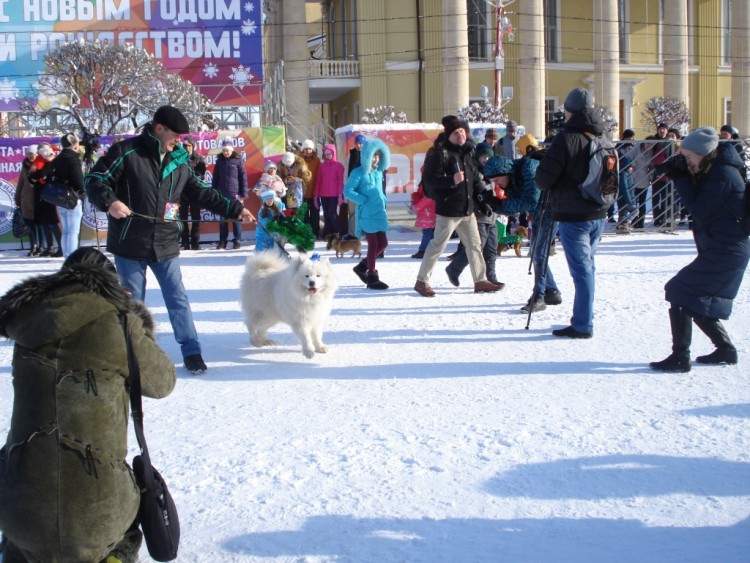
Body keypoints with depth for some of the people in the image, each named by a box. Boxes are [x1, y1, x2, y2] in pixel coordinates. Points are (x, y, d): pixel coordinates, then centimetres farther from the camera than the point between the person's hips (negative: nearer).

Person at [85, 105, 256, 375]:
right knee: (132, 302, 7)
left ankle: (191, 352, 10)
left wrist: (235, 209, 10)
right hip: (130, 244, -3)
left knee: (178, 299, 3)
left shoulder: (179, 160, 7)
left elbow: (203, 193, 15)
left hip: (165, 244, 4)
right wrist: (109, 201, -26)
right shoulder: (127, 152, -9)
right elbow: (94, 179, -8)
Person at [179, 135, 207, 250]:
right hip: (182, 192, 1)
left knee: (196, 218, 2)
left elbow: (200, 175, -2)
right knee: (183, 218, 2)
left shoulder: (199, 159, 5)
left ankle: (195, 243, 6)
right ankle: (185, 243, 6)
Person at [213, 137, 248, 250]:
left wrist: (243, 194, -5)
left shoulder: (238, 160, -1)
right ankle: (222, 241, 11)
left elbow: (243, 177, -2)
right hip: (222, 194, 3)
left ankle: (237, 240, 8)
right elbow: (215, 177, 12)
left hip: (235, 194, -3)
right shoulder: (219, 160, 9)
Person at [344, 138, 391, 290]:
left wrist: (382, 200, 8)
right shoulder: (359, 173, -9)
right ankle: (372, 278, 5)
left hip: (379, 213, 7)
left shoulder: (379, 172, 13)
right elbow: (347, 191, -13)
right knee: (373, 244, -4)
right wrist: (364, 200, -17)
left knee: (383, 243, 7)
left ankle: (362, 266, 25)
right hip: (366, 214, -7)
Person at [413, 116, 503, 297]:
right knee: (437, 245, -1)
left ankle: (481, 281, 21)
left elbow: (475, 177, 21)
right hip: (448, 210, -8)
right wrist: (451, 180, -30)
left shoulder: (467, 152, 12)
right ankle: (422, 281, 10)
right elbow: (428, 180, -19)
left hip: (467, 209, 8)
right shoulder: (440, 153, -13)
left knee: (474, 244, 12)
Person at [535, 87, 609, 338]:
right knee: (587, 265, 17)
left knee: (581, 268, -5)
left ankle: (582, 325, -1)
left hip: (573, 216, -7)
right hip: (598, 214, 7)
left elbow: (543, 178, -15)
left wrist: (545, 185, 5)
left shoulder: (566, 138, -15)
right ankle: (583, 315, 27)